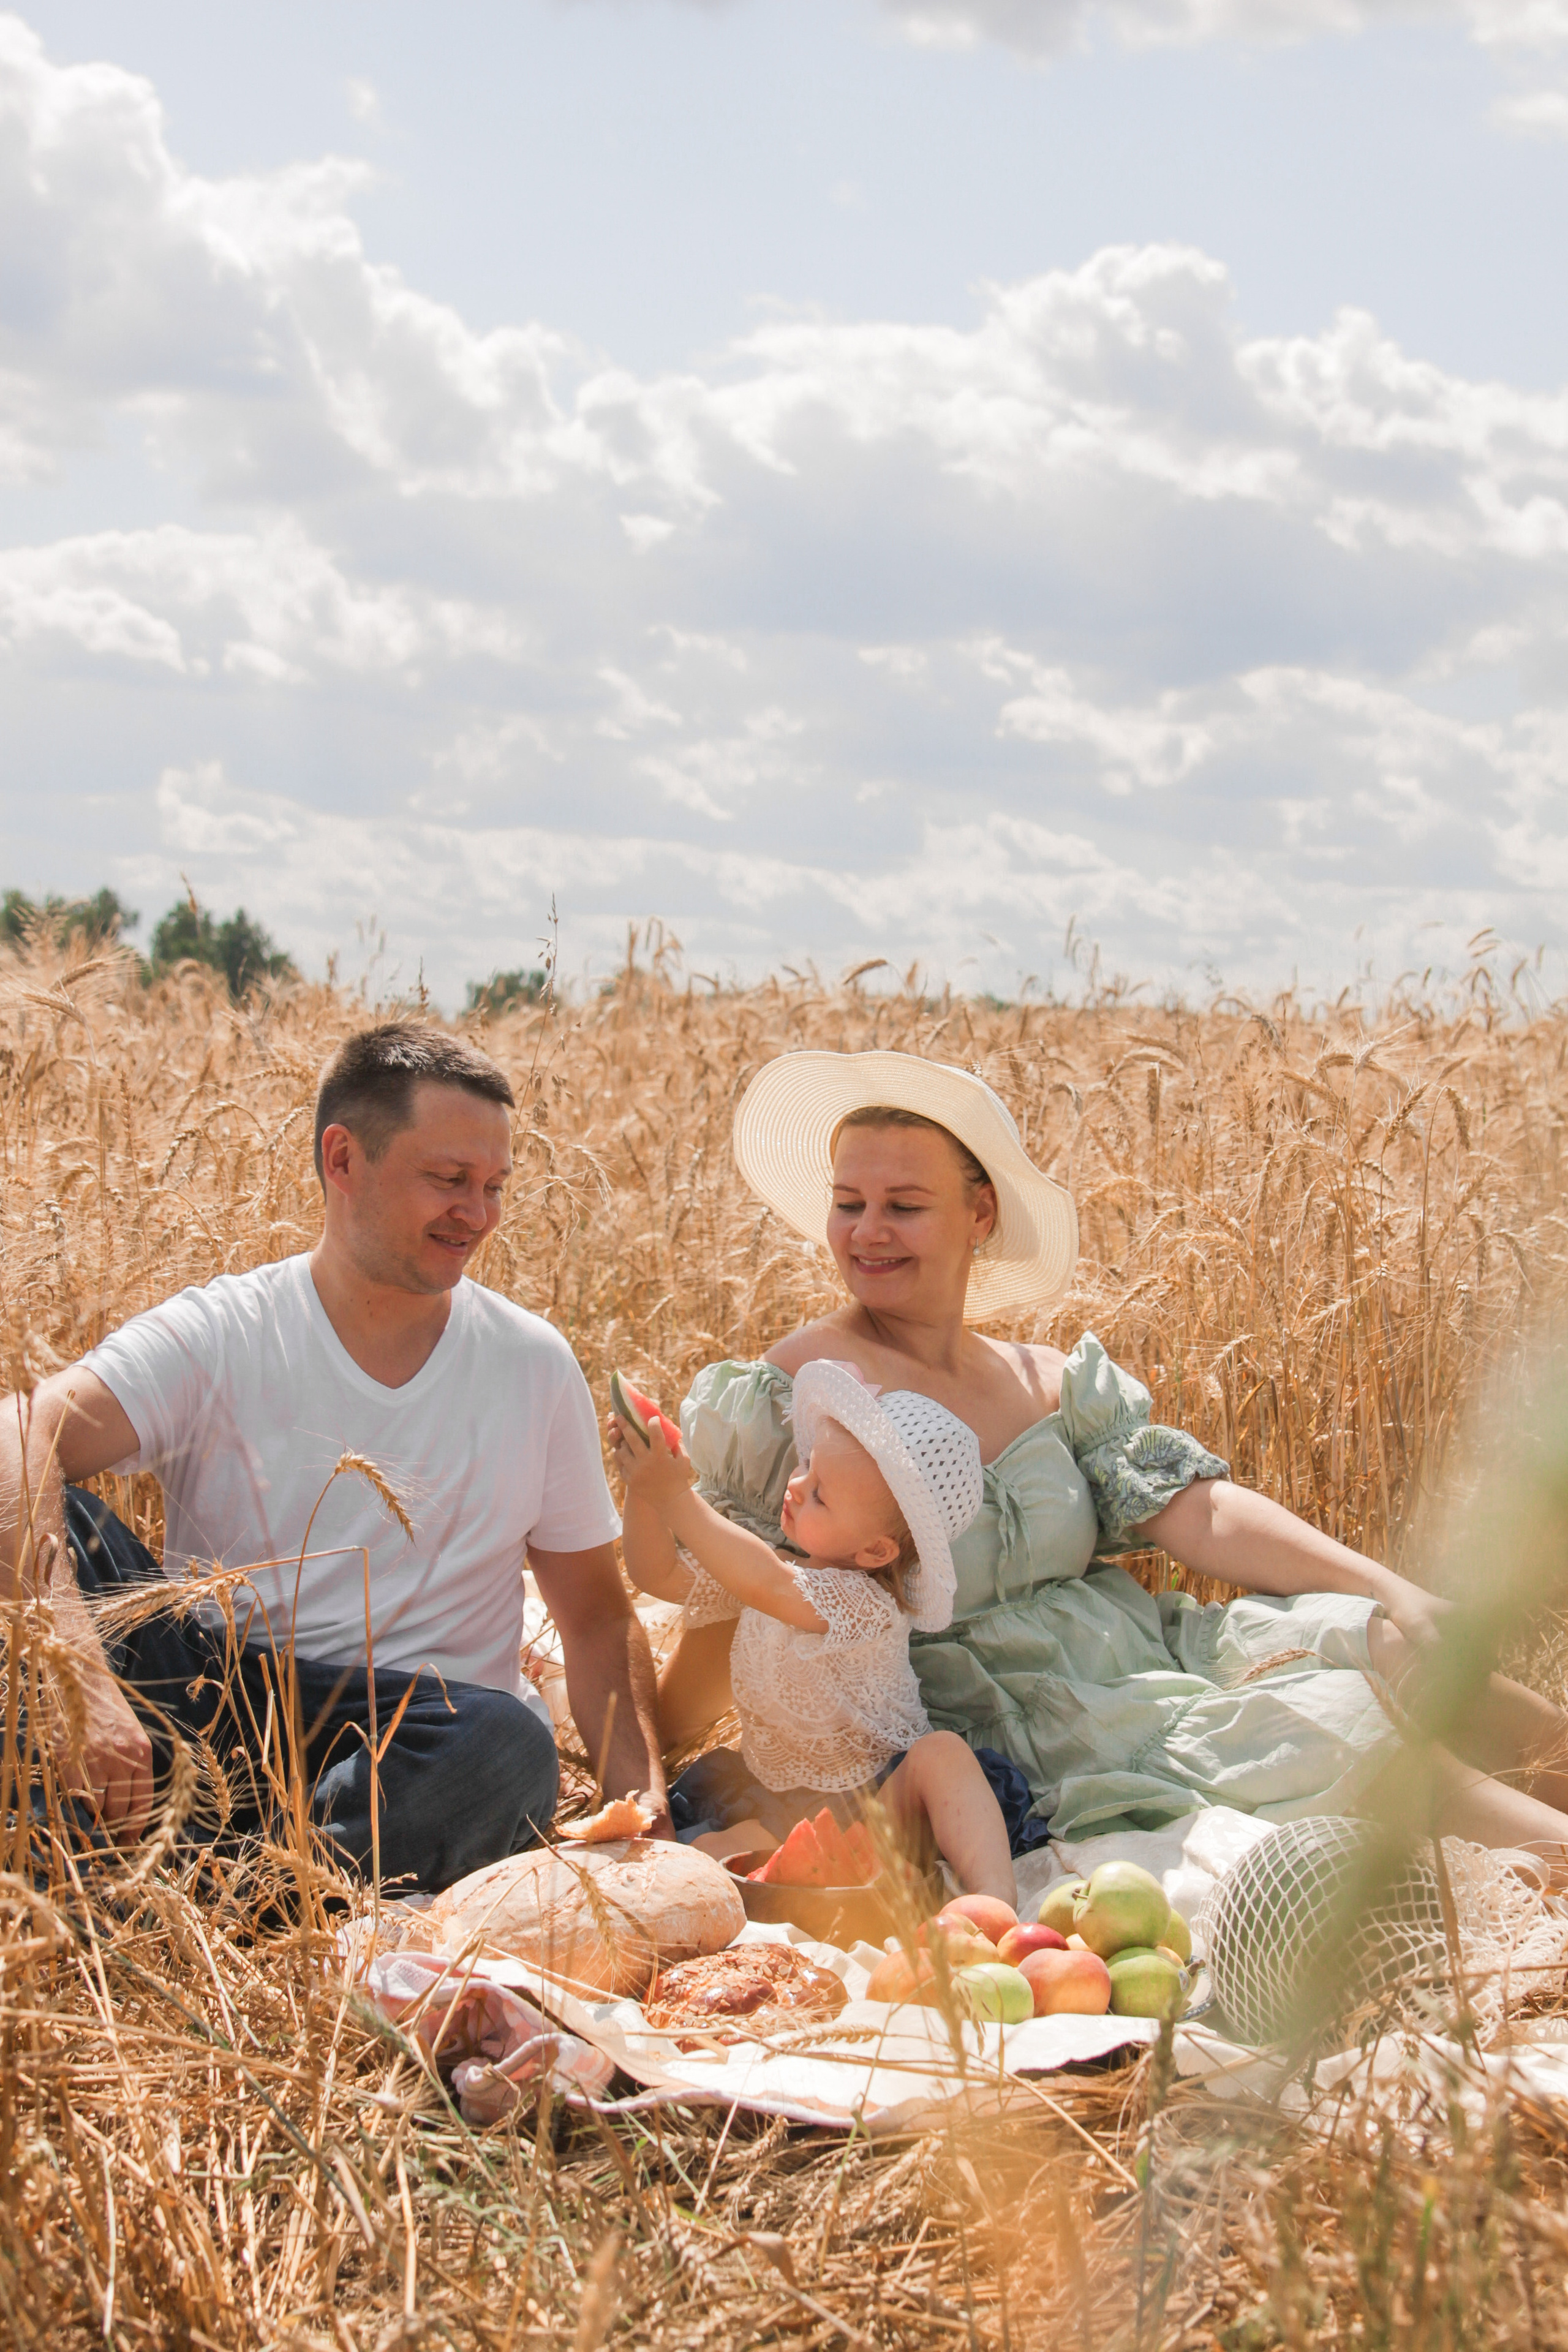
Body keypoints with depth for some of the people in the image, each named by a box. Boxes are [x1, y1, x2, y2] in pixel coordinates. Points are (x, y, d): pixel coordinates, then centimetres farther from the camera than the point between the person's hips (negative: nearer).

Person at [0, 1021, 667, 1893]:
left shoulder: (534, 1366, 7)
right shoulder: (218, 1337, -4)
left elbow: (598, 1620, 12)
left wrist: (647, 1797, -7)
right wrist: (82, 1675, -39)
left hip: (411, 1740, 1)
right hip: (201, 1711, -1)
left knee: (510, 1747, -34)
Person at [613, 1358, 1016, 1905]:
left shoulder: (866, 1601, -22)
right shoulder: (772, 1566, 4)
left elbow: (768, 1587, -41)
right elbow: (660, 1575, 6)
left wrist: (675, 1498, -42)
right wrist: (643, 1493, -13)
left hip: (882, 1811, -8)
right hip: (786, 1813, 8)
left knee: (941, 1754, -36)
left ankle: (993, 1896, -45)